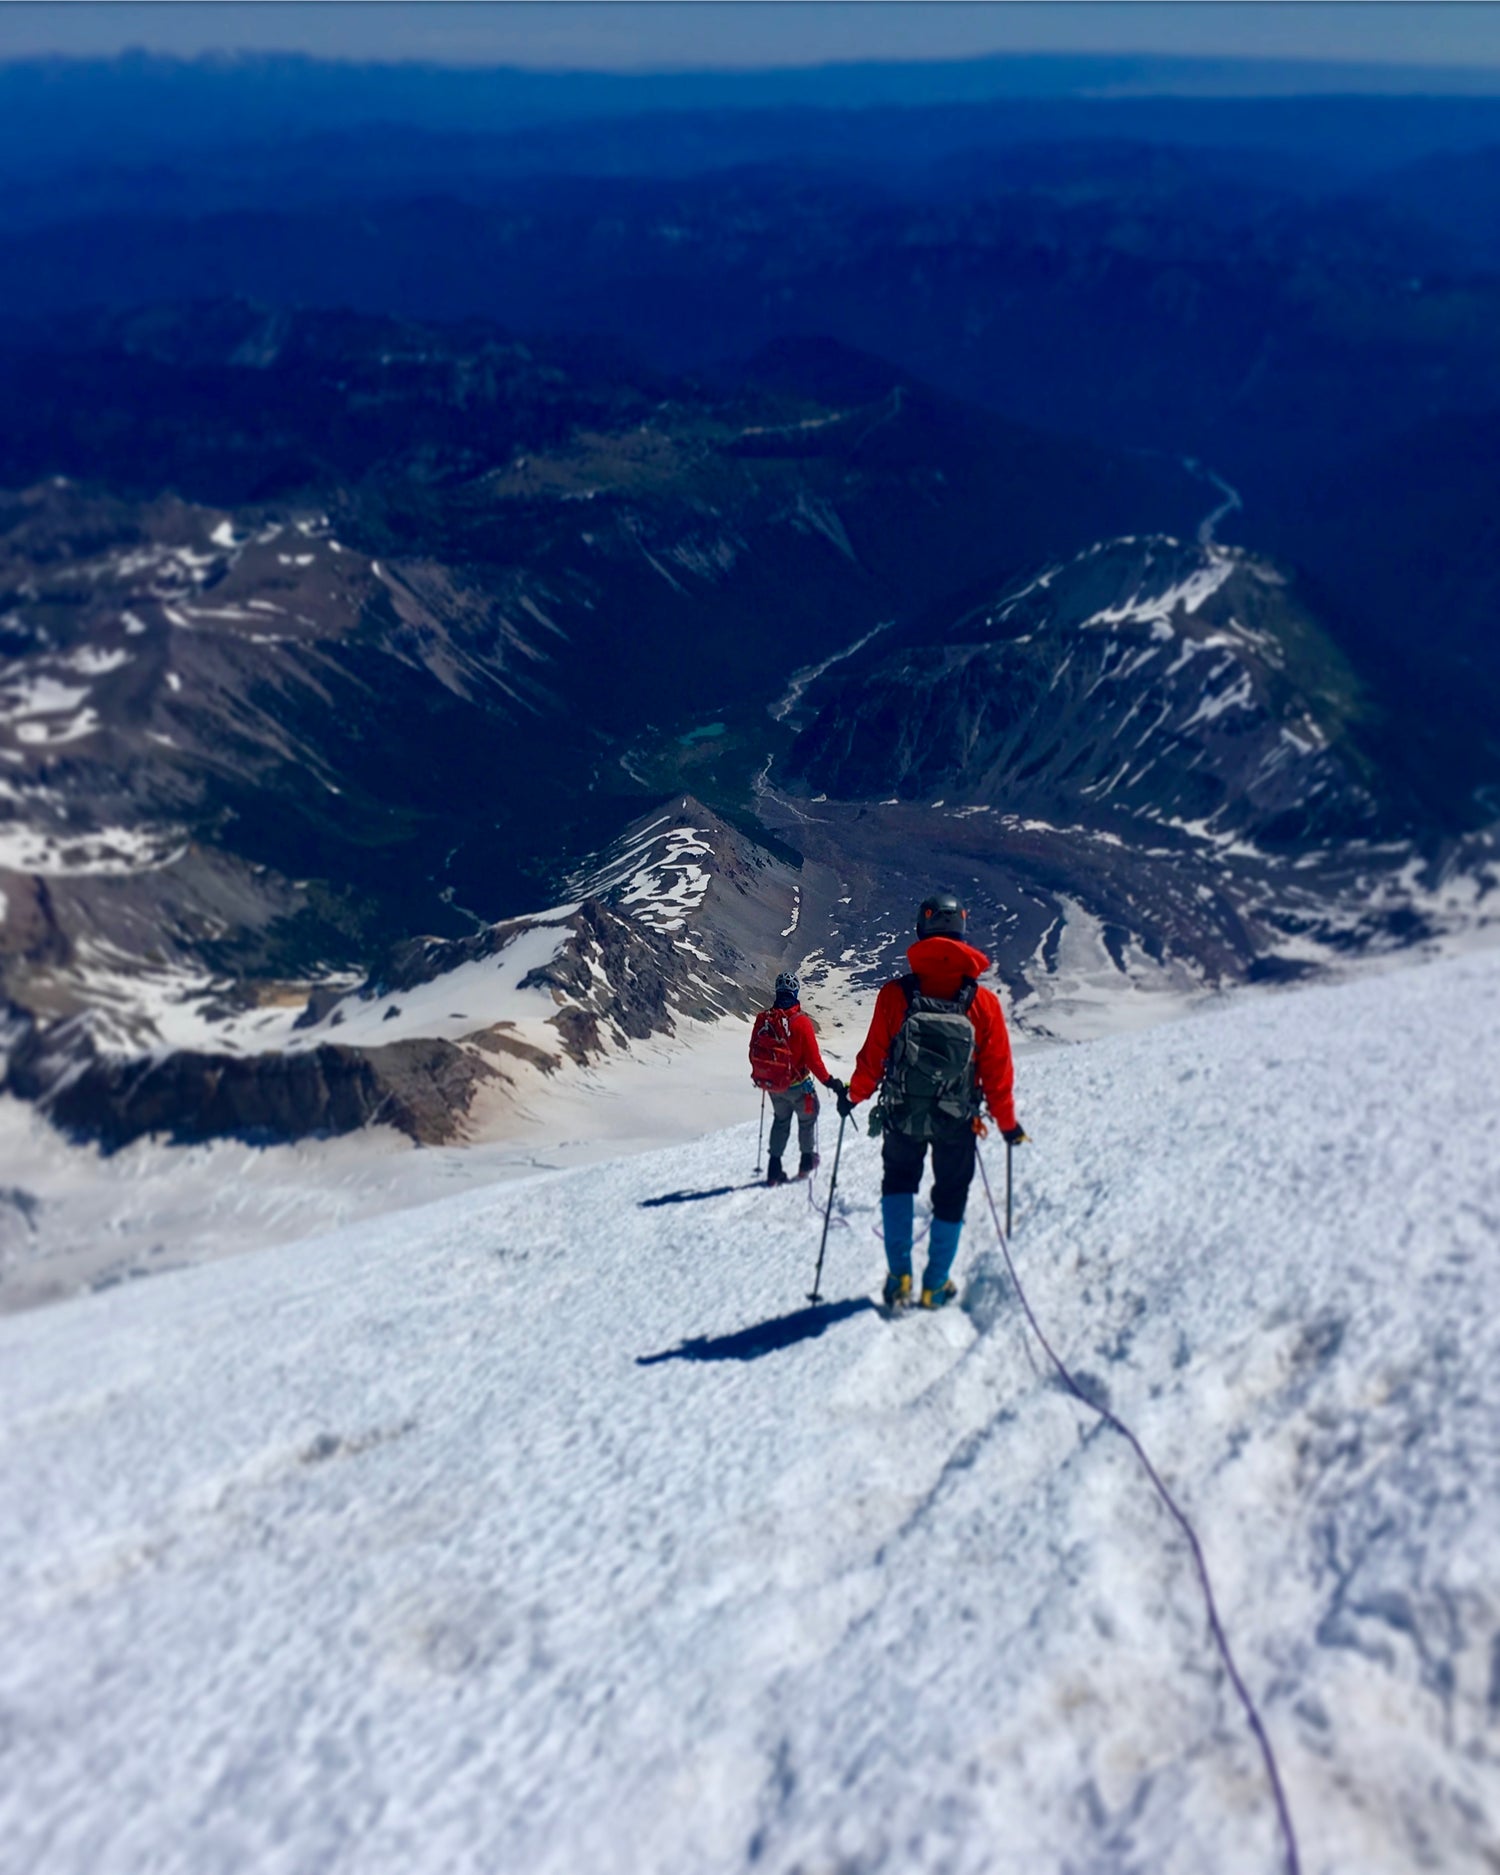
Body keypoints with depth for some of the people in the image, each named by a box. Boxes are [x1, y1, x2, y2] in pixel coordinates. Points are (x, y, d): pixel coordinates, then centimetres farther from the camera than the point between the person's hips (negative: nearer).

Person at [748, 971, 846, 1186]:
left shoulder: (763, 1018, -10)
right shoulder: (801, 1022, -23)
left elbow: (754, 1051, 1)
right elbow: (813, 1059, -20)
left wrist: (760, 1075, 20)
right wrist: (829, 1081, -7)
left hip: (770, 1083, 4)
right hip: (796, 1084, -4)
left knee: (781, 1119, 24)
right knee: (807, 1118, 21)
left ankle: (774, 1168, 21)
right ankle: (807, 1161, 31)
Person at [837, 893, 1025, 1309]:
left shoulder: (895, 994, -16)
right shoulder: (983, 1002, -14)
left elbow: (873, 1057, -8)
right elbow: (997, 1073, -8)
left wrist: (853, 1097, 11)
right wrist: (1008, 1124, 7)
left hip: (901, 1118, 0)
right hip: (957, 1124, 0)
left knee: (898, 1184, 25)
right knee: (950, 1200, 20)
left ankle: (899, 1278, 17)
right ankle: (935, 1287, 27)